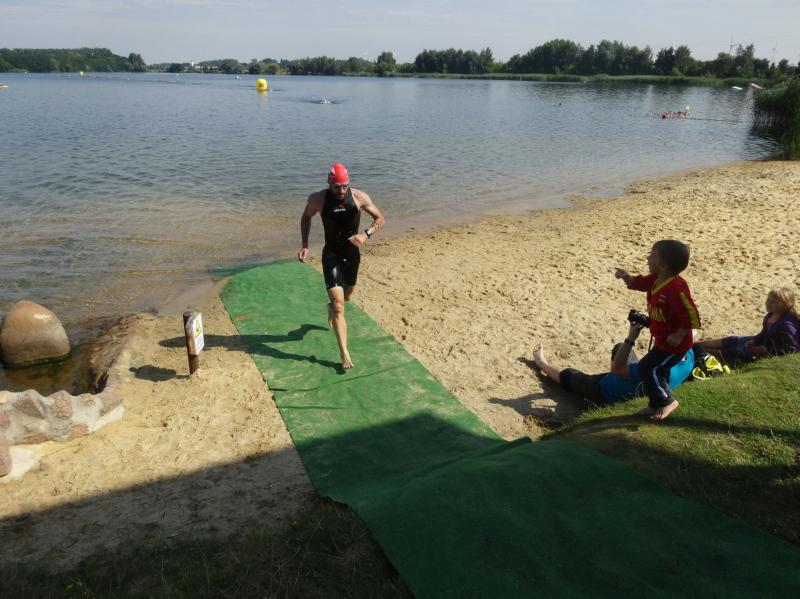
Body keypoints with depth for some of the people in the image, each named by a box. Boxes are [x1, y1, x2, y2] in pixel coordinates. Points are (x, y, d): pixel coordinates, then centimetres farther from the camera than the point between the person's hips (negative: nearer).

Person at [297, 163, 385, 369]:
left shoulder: (359, 197, -12)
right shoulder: (318, 199, -12)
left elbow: (380, 219, -3)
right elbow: (306, 217, 8)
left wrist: (366, 234, -23)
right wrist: (305, 244, -3)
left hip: (352, 254, 3)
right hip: (331, 255, -3)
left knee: (346, 297, 24)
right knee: (339, 306, -12)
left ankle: (331, 307, 62)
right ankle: (344, 354, -8)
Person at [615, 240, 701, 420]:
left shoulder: (676, 288, -32)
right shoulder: (655, 279, -4)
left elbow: (691, 317, -30)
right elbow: (637, 283, 14)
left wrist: (679, 335, -23)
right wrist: (626, 277, -6)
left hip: (674, 343, -10)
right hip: (662, 340, 10)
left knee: (647, 368, -7)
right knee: (657, 369, 20)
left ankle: (667, 402, 12)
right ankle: (657, 405, 38)